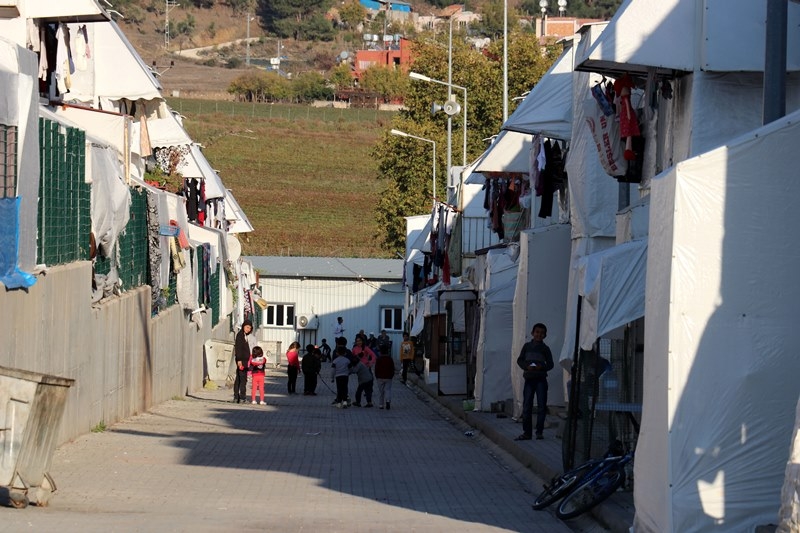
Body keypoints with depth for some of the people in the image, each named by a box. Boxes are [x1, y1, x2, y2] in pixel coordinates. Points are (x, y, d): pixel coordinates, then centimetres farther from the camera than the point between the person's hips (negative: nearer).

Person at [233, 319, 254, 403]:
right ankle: (242, 397, -12)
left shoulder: (245, 335, 18)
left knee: (238, 379, 10)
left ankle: (236, 397, 13)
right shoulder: (240, 335, -11)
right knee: (243, 378, -11)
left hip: (244, 360, 10)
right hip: (241, 360, -10)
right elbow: (238, 348, -17)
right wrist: (239, 360, -23)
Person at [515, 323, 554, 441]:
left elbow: (550, 364, 5)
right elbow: (519, 360, 7)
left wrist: (542, 367, -15)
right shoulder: (527, 346, 8)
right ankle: (527, 432, 5)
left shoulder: (545, 348, 4)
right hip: (529, 378, 1)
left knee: (541, 406, -3)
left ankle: (539, 431, 4)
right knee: (526, 406, 1)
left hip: (541, 379, -1)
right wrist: (527, 367, -12)